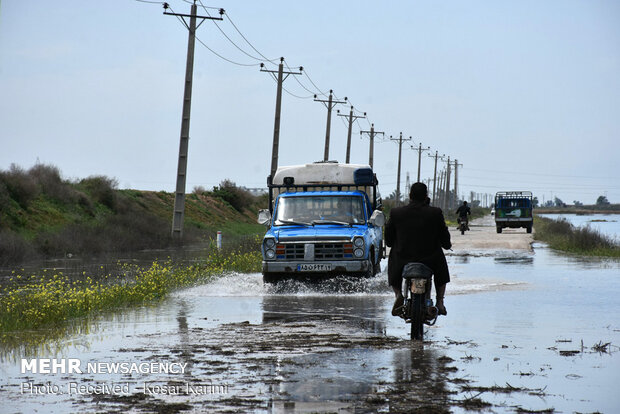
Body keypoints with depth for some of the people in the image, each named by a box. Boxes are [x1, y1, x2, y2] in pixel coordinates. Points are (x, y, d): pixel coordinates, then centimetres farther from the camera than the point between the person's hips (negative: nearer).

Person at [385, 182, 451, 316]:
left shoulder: (396, 213, -8)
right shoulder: (435, 213, -10)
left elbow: (388, 239, 2)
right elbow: (444, 237, 1)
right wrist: (447, 244, 25)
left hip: (403, 259, 0)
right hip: (430, 259, 0)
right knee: (442, 270, 33)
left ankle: (398, 294, 9)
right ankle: (440, 302, 17)